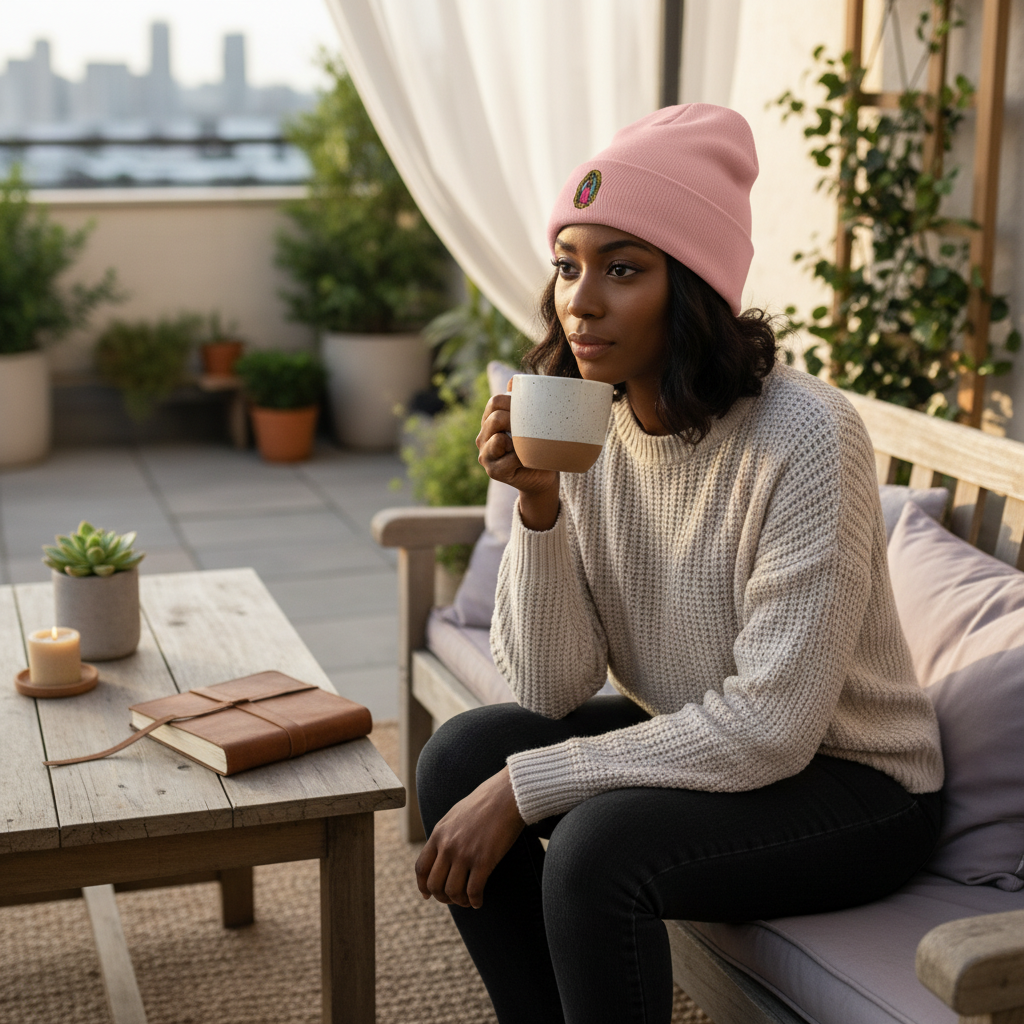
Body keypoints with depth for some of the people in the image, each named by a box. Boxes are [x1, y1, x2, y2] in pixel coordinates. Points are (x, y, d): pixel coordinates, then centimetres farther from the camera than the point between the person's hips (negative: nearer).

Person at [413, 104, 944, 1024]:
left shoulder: (803, 437, -26)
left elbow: (771, 727, -27)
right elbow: (550, 690, -7)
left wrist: (522, 789, -24)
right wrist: (537, 505, -22)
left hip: (855, 783, -6)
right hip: (696, 744, 7)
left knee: (599, 844, -28)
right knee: (460, 757, -10)